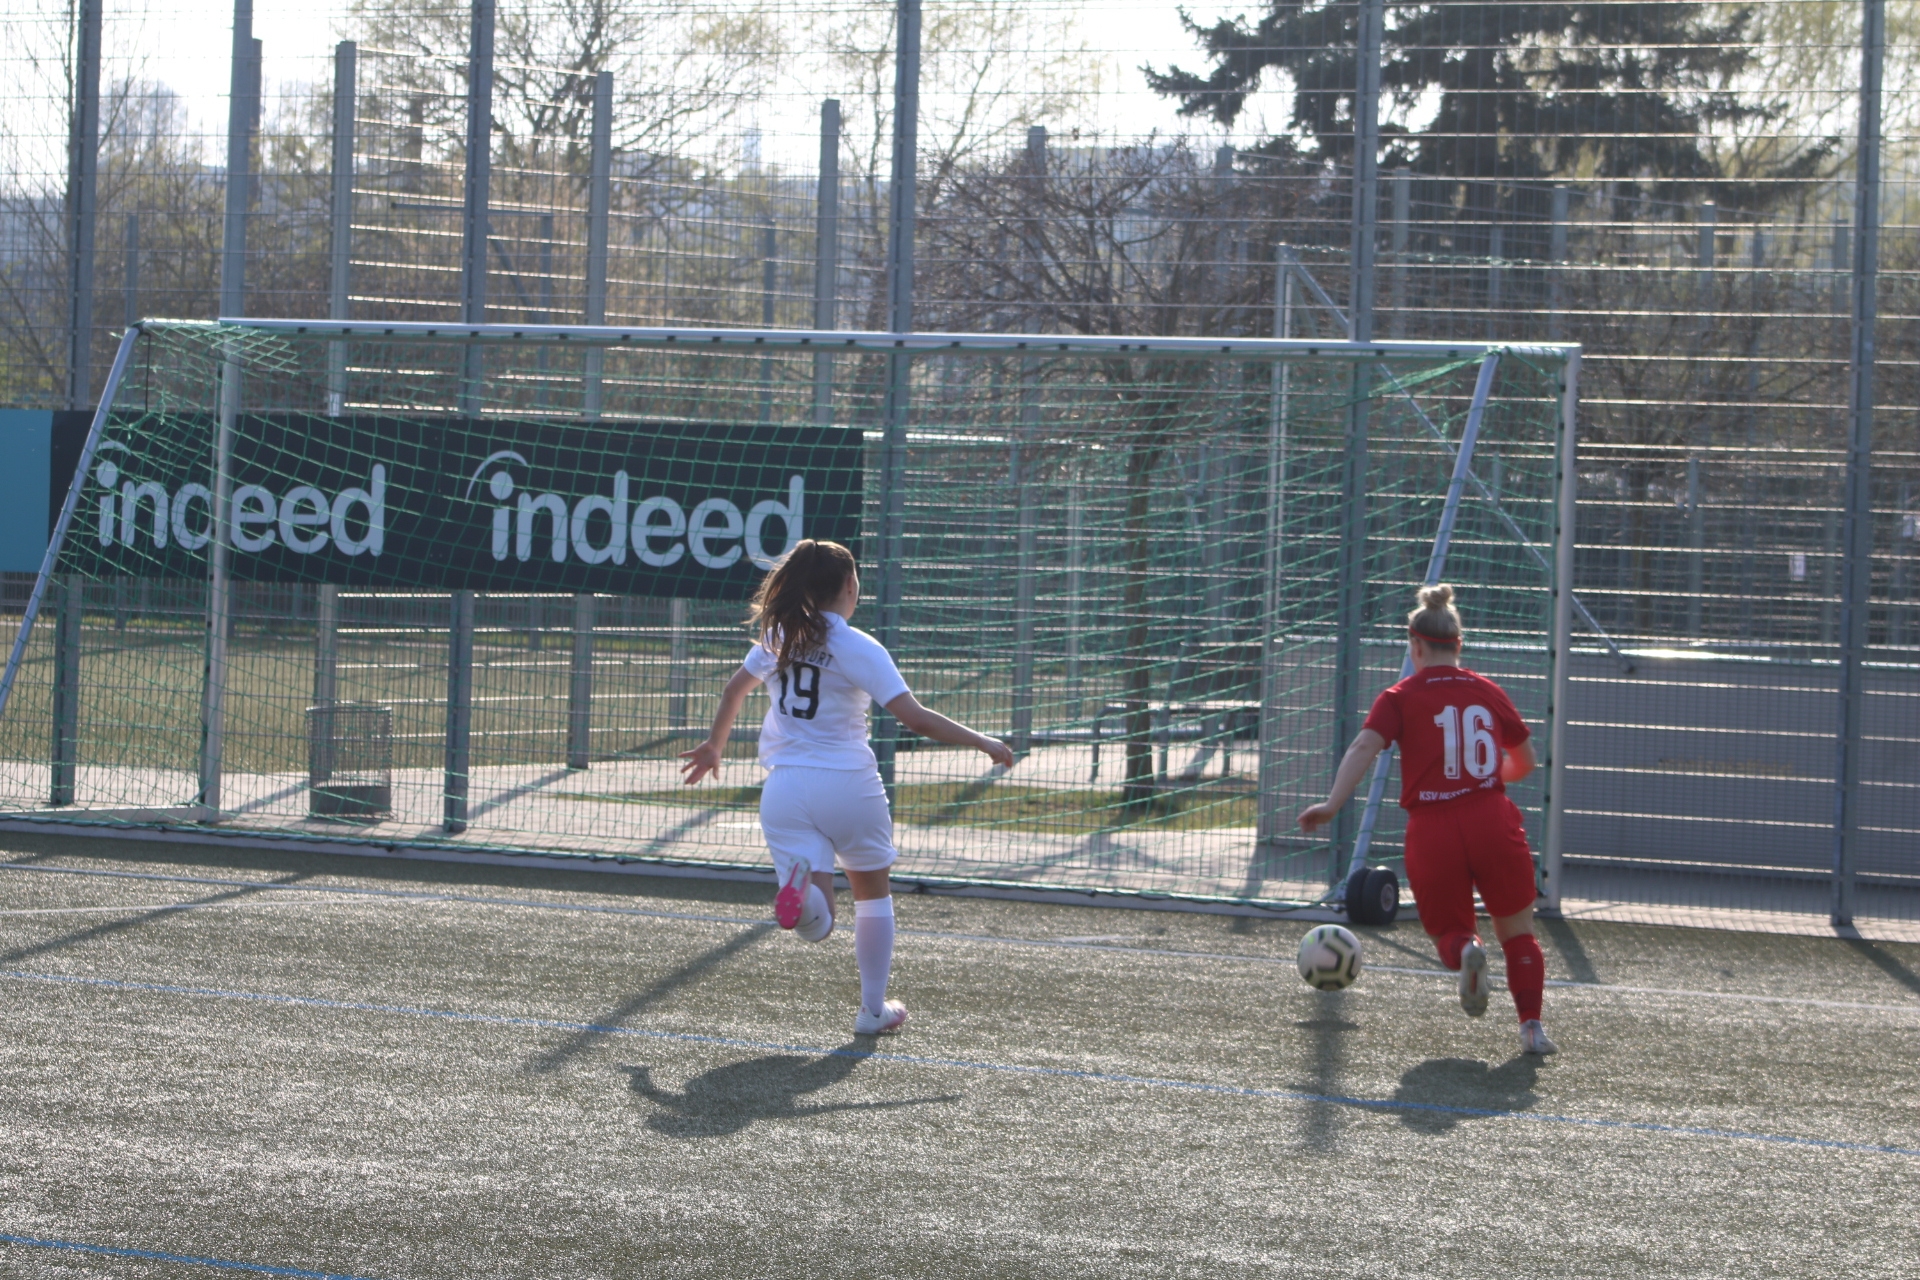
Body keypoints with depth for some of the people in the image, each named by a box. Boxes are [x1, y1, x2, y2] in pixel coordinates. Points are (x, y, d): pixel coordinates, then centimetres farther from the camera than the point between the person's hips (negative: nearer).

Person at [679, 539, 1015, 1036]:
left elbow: (734, 690, 22)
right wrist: (983, 743, -8)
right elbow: (915, 717, -17)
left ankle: (800, 884, -38)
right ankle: (873, 1009, 25)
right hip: (847, 785, -3)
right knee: (873, 892, 22)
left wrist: (714, 746, 40)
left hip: (785, 787, 3)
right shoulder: (858, 649, -9)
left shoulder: (776, 636, 7)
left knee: (816, 925, -4)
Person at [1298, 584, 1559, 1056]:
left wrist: (1332, 803, -20)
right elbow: (1525, 761, 22)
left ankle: (1465, 952, -18)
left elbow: (1365, 746, -14)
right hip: (1493, 821, 2)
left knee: (1449, 933, 17)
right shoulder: (1488, 692, 12)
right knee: (1518, 933, 17)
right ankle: (1531, 1025, 2)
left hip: (1432, 831, -1)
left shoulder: (1401, 697, 3)